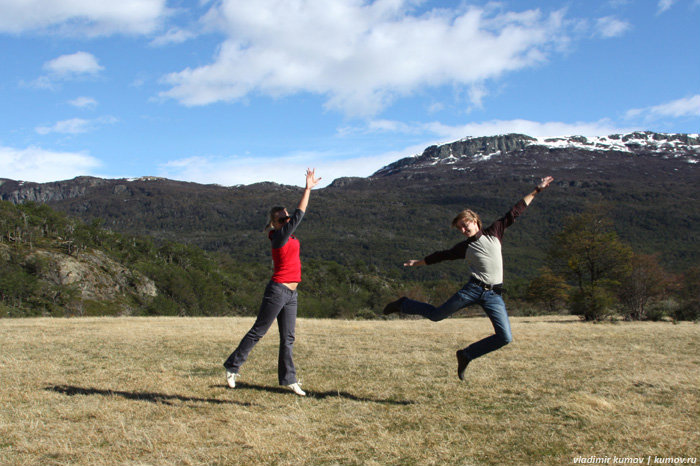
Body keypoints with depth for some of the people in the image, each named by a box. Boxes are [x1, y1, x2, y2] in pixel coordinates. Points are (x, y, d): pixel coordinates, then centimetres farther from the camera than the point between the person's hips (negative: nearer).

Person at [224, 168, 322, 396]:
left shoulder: (288, 236, 10)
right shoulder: (279, 236, -13)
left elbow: (295, 215, 22)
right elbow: (298, 216, -18)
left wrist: (309, 188, 20)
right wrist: (308, 189, -16)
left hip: (290, 294, 9)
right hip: (278, 290, -9)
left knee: (288, 338, 10)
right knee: (258, 332, 0)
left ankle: (289, 379, 16)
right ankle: (232, 367, 12)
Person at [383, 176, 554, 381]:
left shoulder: (494, 233, 11)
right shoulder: (464, 248, 10)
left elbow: (514, 212, 15)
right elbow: (441, 256, 21)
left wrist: (537, 191, 18)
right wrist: (418, 263, 27)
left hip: (494, 295, 1)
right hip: (474, 288, -1)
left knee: (505, 338, -9)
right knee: (437, 314, -4)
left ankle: (466, 355, 8)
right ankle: (403, 304, 21)